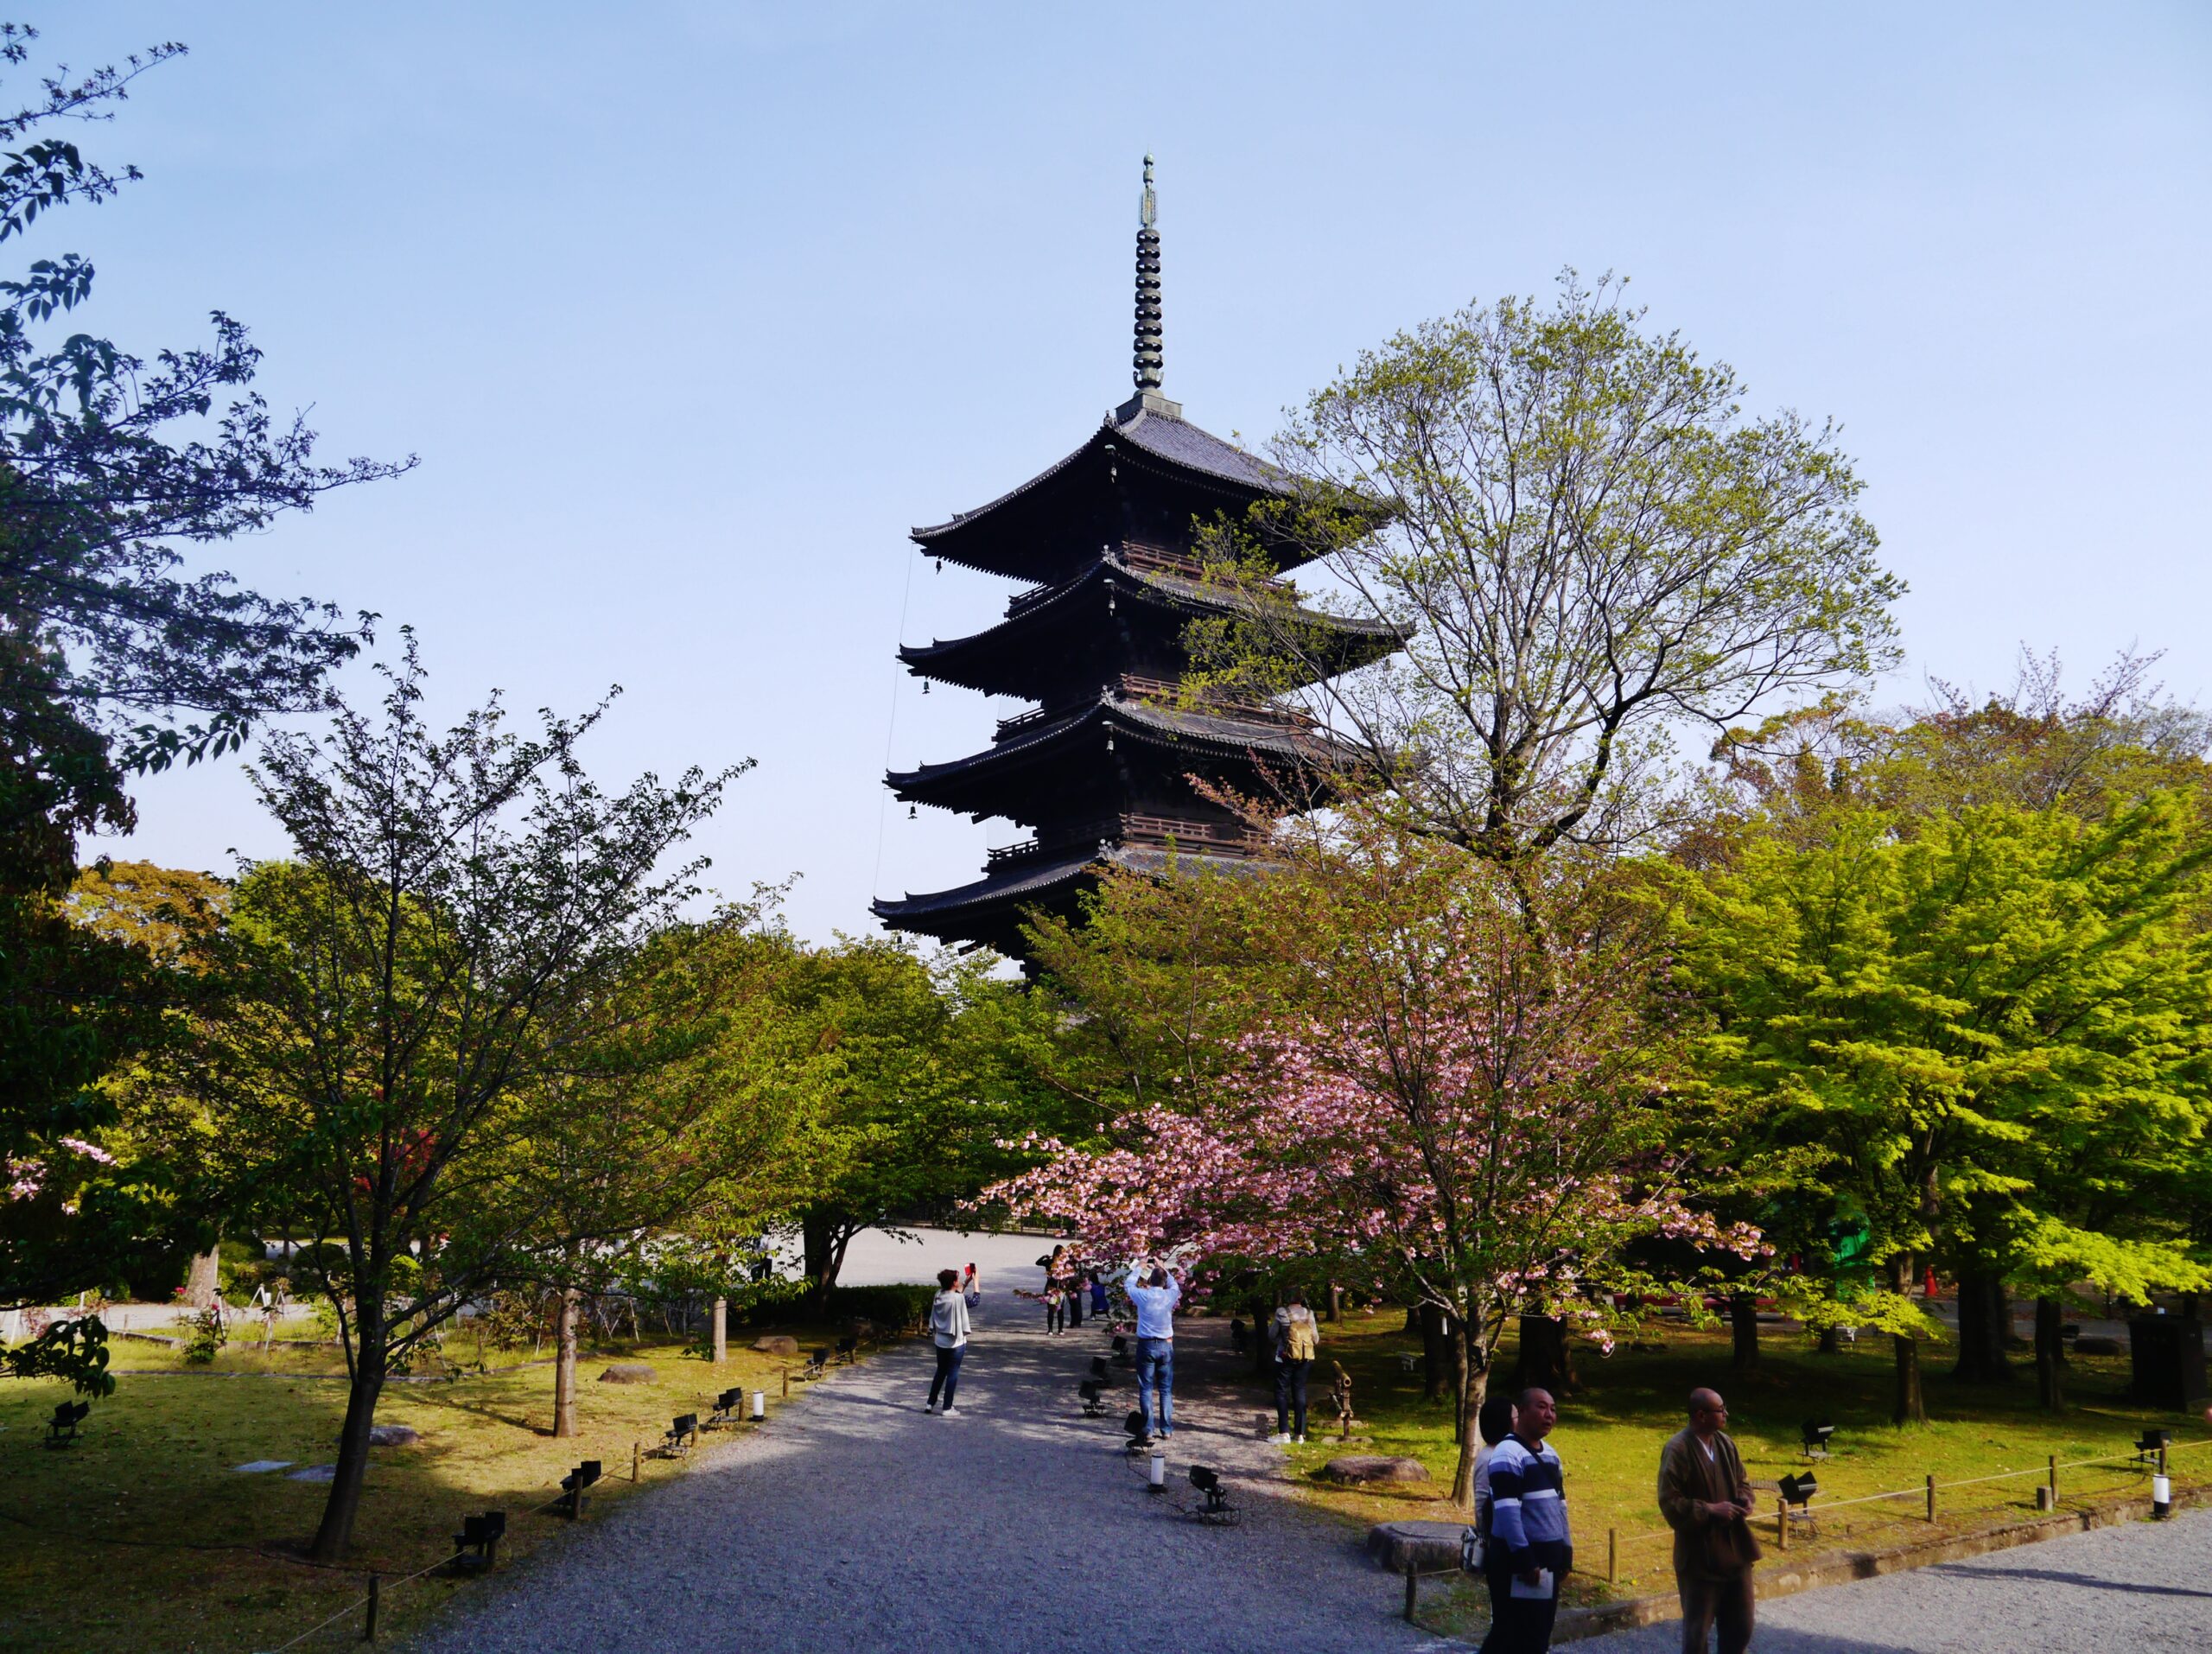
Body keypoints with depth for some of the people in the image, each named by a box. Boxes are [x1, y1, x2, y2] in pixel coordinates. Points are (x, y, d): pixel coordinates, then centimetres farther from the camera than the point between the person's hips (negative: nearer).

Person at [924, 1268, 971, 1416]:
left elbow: (933, 1318, 9)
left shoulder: (938, 1296, -1)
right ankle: (947, 1408, 7)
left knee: (940, 1372, 19)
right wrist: (964, 1337, -1)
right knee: (952, 1374, 3)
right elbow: (963, 1319, -10)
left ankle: (930, 1404, 22)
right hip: (955, 1342, -6)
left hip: (940, 1341, 6)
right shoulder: (958, 1298, -16)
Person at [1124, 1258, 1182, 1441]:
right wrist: (1163, 1268, 27)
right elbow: (1175, 1284, 18)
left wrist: (1138, 1267, 24)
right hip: (1166, 1346, 2)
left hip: (1146, 1346, -1)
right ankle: (1167, 1430, 8)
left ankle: (1147, 1430, 3)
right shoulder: (1170, 1295, -7)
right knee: (1166, 1390, 9)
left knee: (1146, 1389, 5)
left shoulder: (1143, 1296, -11)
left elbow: (1130, 1284, 11)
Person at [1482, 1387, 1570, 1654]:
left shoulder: (1550, 1454, 13)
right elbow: (1507, 1512, -21)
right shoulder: (1508, 1454, -16)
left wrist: (1566, 1552, 14)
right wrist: (1524, 1560, -23)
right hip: (1517, 1562, -9)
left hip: (1547, 1559, 9)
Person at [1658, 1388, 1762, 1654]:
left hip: (1735, 1549, 7)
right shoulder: (1677, 1450, -21)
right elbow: (1670, 1503, -20)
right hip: (1700, 1555, -7)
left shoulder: (1725, 1442, 1)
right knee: (1697, 1630, 7)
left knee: (1740, 1627, 17)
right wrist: (1711, 1510, -22)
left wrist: (1745, 1500, -5)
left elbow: (1741, 1479, 16)